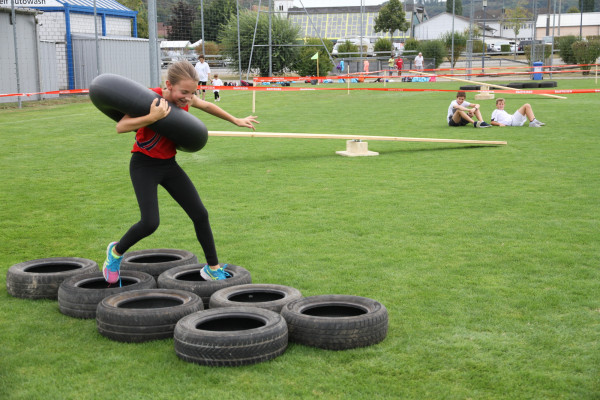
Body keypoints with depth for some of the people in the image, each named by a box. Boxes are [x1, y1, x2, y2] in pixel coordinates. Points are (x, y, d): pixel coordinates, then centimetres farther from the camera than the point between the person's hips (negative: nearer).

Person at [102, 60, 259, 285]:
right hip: (144, 165, -6)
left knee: (200, 215, 3)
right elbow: (120, 127, -29)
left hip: (169, 165, 6)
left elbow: (207, 106, 18)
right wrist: (152, 117, -40)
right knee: (150, 223, -20)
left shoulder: (186, 99, -5)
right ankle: (116, 252, 10)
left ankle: (213, 268, 19)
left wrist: (236, 121, 27)